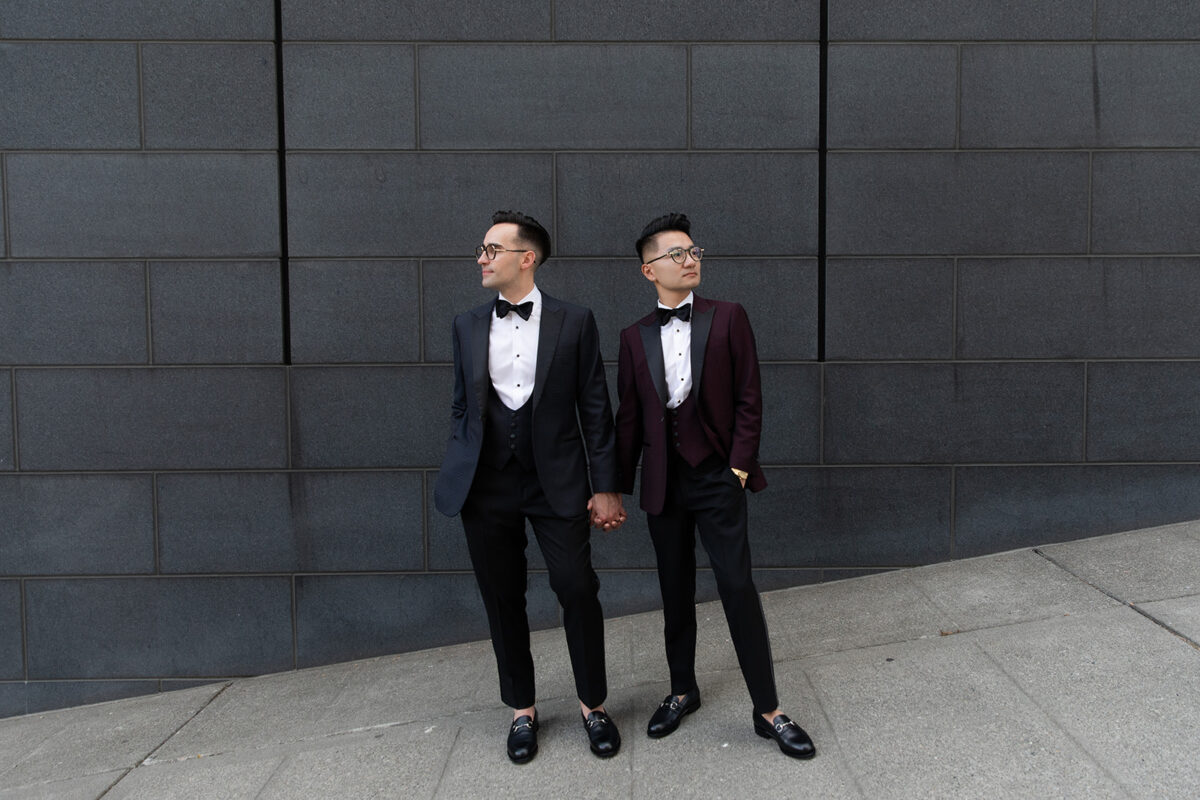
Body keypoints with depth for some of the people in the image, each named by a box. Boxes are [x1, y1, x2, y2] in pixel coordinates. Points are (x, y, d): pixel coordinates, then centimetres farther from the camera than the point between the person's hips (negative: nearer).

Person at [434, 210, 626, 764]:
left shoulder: (574, 323, -1)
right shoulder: (467, 326, 8)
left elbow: (595, 409, -1)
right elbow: (461, 408, 13)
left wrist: (605, 488, -3)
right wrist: (458, 474, 8)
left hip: (555, 482, -2)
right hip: (487, 486, 3)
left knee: (578, 591, -1)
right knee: (502, 601, 10)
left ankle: (593, 706, 21)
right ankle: (522, 710, 28)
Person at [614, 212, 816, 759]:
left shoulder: (728, 318, 1)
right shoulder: (635, 337, 7)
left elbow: (749, 399, -1)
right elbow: (629, 416, 9)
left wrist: (739, 466, -9)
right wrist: (618, 486, 7)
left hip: (716, 475, -2)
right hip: (663, 482, 3)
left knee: (738, 588, -4)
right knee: (675, 593, 13)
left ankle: (768, 711, 7)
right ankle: (682, 691, 30)